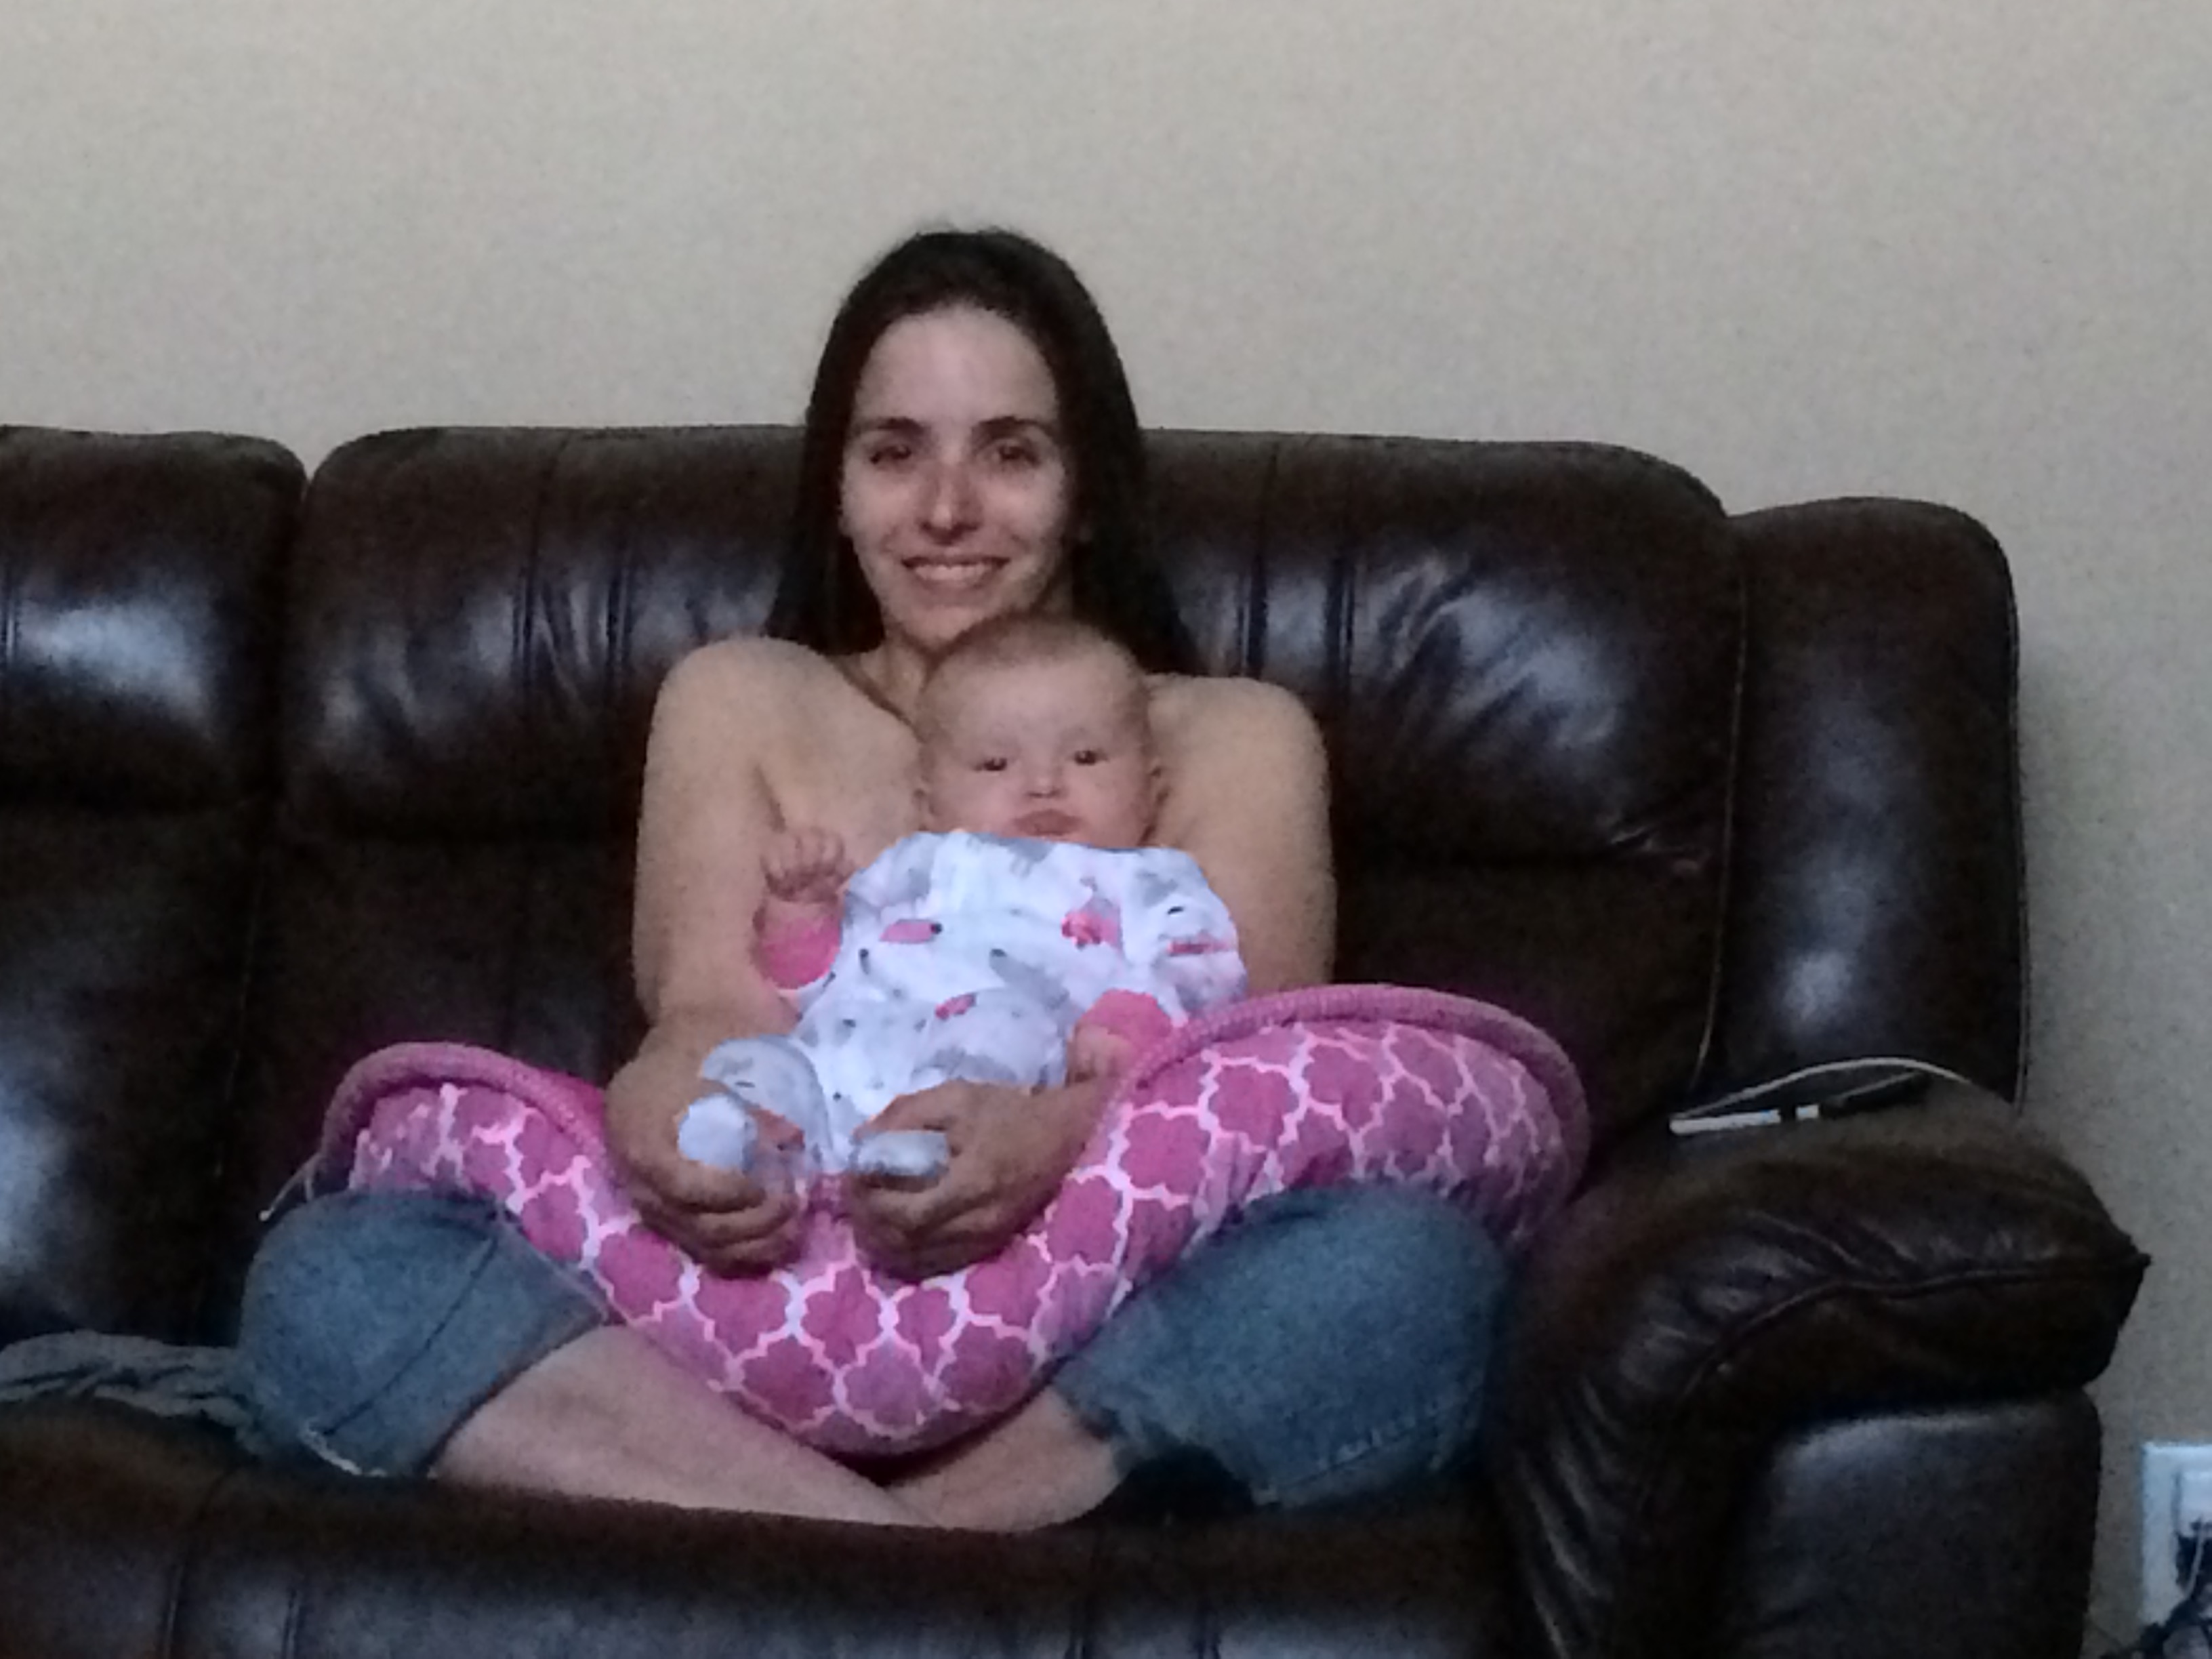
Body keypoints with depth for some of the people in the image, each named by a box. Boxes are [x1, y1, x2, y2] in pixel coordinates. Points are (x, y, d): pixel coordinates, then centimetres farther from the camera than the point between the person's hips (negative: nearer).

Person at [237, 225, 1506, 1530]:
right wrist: (658, 1106, -24)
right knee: (327, 1276, -24)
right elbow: (713, 1010, 3)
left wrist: (1057, 1135, -28)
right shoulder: (735, 701, 19)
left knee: (1411, 1264, -32)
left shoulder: (1232, 738, 14)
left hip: (1104, 1346, -1)